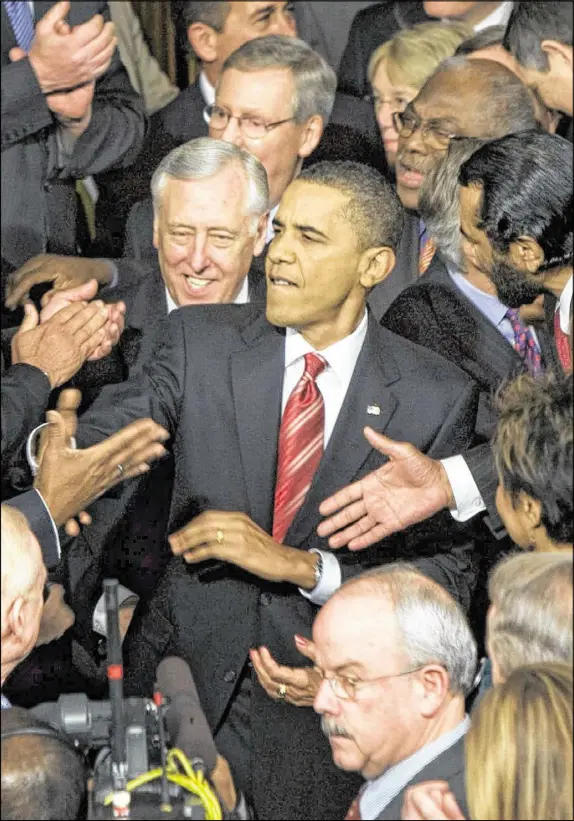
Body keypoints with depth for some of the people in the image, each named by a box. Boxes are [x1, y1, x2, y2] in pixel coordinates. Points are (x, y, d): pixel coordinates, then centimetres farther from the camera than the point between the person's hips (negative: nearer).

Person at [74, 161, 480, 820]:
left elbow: (450, 571, -9)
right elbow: (106, 428, -14)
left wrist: (301, 564, -21)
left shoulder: (436, 397, -5)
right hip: (187, 666, 1)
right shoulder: (204, 340, -1)